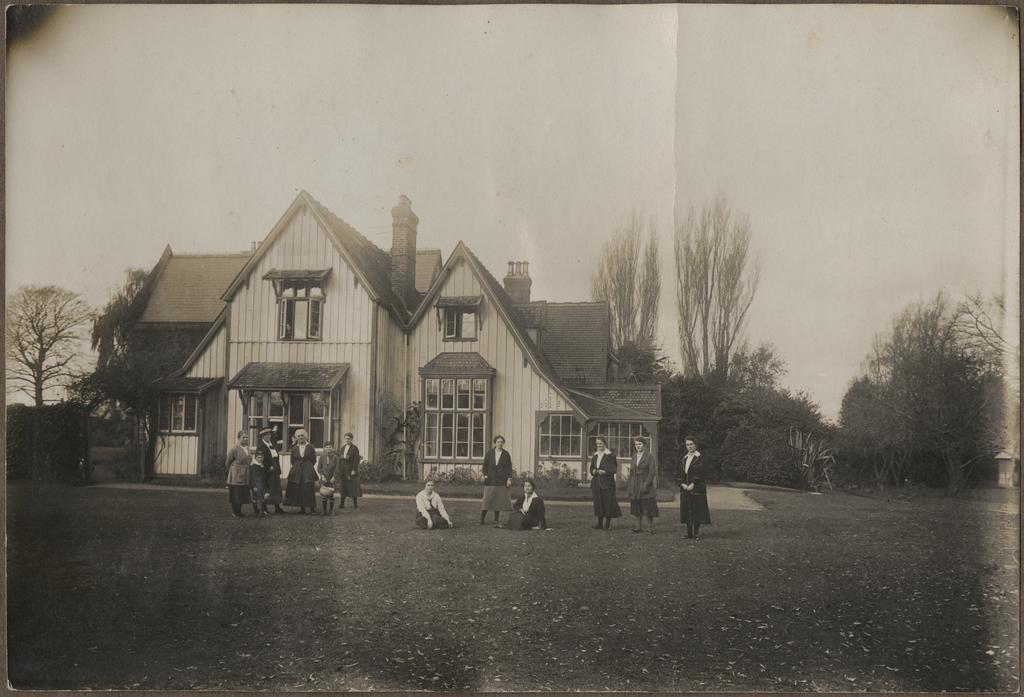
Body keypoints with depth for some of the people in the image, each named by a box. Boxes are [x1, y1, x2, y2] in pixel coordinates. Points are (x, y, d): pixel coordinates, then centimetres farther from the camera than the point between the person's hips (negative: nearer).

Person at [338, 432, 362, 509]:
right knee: (343, 486, 4)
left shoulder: (355, 448, -6)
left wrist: (354, 470, -18)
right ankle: (342, 503, 6)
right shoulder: (343, 448, 13)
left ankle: (355, 503, 4)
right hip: (343, 470, 6)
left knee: (353, 486, -3)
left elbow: (357, 460, -11)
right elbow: (341, 459, 13)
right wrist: (339, 470, 9)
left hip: (351, 469, -6)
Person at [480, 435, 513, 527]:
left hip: (501, 480, 0)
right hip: (490, 480, 0)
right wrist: (485, 475, -1)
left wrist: (509, 479, -3)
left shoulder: (506, 454, 5)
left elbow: (509, 467, 4)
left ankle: (496, 521, 11)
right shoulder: (489, 453, 6)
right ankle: (482, 519, 5)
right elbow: (485, 465, 10)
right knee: (487, 499, -4)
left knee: (499, 500, 2)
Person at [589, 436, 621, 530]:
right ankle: (600, 523, 15)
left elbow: (614, 468, -9)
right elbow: (591, 467, 18)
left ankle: (608, 524, 5)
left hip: (607, 482, -6)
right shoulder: (594, 455, 13)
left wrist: (604, 471, -21)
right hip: (596, 482, 6)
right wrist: (593, 471, -4)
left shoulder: (610, 455, -5)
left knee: (608, 502, -4)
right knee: (598, 502, 7)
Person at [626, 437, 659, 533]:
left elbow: (652, 471, -13)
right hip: (635, 485, 6)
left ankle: (650, 527, 3)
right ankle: (639, 526, 14)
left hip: (645, 484, -6)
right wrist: (628, 483, 10)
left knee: (648, 506, -4)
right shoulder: (634, 457, 12)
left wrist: (646, 484, -19)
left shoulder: (649, 456, -7)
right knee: (637, 507, 7)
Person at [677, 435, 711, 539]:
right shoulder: (684, 458, 13)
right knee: (687, 510, 6)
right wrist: (682, 484, -6)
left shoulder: (699, 458, -6)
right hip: (685, 488, 6)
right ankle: (689, 533, 11)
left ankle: (696, 533, 1)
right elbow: (680, 473, 10)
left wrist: (692, 485, -18)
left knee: (697, 510, -4)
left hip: (697, 489, -6)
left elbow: (699, 473, -14)